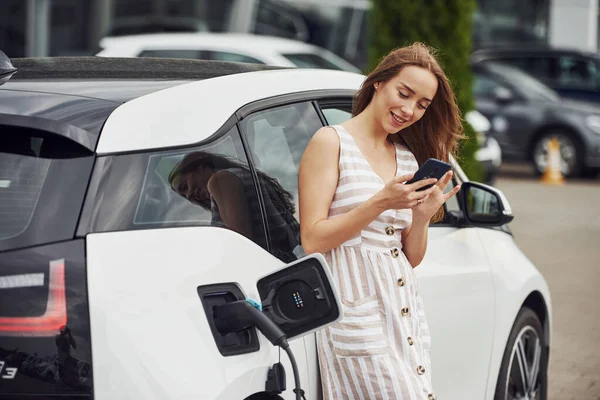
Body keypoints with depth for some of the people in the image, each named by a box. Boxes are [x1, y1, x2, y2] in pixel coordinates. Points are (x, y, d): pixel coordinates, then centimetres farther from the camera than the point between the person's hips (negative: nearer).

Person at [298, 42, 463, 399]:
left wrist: (423, 215, -3)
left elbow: (412, 258, 16)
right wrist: (381, 203, -17)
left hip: (404, 307, 7)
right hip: (355, 306, -7)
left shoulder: (409, 158, 17)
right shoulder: (332, 142, -2)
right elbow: (312, 240, -10)